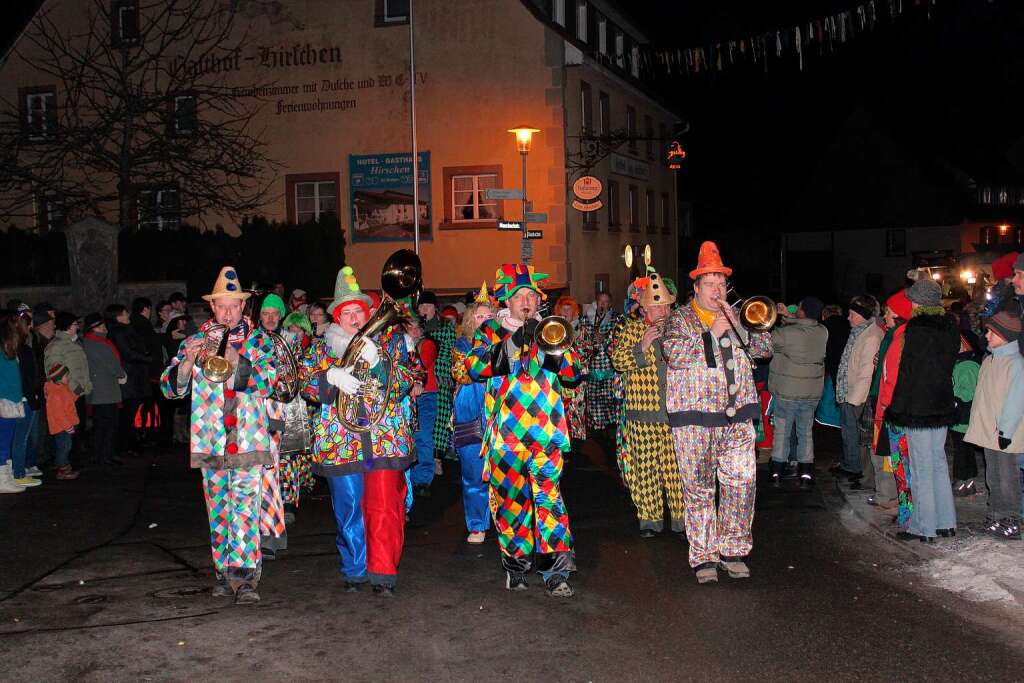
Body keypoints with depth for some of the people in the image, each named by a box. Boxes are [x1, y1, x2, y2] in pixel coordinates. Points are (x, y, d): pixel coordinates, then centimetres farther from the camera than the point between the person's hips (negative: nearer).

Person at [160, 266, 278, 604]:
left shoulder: (258, 339, 5)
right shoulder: (196, 341, 10)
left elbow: (265, 383, -9)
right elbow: (170, 387, 3)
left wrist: (236, 360, -23)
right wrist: (189, 360, -16)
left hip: (248, 439, -3)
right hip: (210, 440, 3)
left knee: (245, 506, -11)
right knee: (218, 511, 9)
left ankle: (245, 575, -12)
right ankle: (224, 572, 20)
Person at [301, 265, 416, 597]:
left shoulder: (389, 340, 9)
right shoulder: (321, 348, 13)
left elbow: (404, 383, -1)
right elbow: (307, 384, 3)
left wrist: (378, 361, -16)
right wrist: (332, 376, -16)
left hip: (386, 439, -1)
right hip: (339, 441, 1)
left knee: (385, 507, -6)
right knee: (348, 510, 6)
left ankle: (383, 572, 4)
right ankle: (354, 570, 20)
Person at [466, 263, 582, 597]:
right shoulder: (491, 330, 8)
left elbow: (573, 373, 5)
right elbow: (475, 368, -9)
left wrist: (556, 346, -14)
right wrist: (512, 342, -19)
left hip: (546, 428, 0)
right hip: (505, 430, 0)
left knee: (548, 492, -11)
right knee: (510, 496, 7)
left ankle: (556, 568, -11)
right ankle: (516, 563, 23)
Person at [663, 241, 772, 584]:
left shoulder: (736, 317, 15)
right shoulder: (680, 318, 2)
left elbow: (764, 349, 7)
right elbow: (674, 355, -15)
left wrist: (738, 323, -5)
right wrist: (710, 333, -17)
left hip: (737, 416, 4)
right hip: (694, 418, -3)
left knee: (741, 484, 1)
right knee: (698, 489, 1)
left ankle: (732, 549, 16)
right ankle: (703, 556, 11)